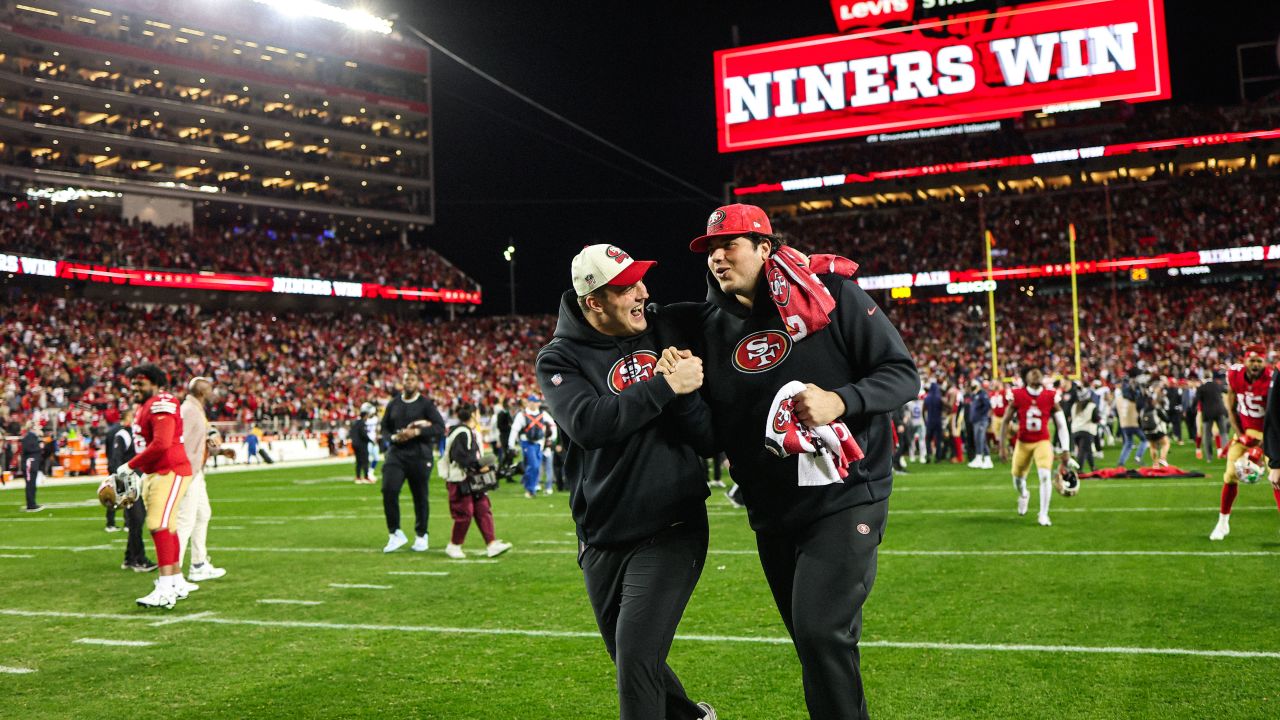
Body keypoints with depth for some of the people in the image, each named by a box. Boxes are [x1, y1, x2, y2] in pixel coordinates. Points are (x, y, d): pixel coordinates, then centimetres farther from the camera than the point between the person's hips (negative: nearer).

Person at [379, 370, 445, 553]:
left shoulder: (426, 404, -1)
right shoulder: (393, 404, 11)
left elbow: (440, 427, -8)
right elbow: (384, 428, 17)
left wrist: (417, 432, -18)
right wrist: (394, 437, -5)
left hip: (420, 455, -3)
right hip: (396, 453, 3)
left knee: (420, 496, 5)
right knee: (389, 490, -14)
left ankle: (421, 536, 21)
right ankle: (395, 534, -4)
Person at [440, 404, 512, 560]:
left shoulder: (474, 433, 17)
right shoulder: (462, 433, -16)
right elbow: (461, 456, -22)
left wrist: (483, 466, 6)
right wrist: (479, 467, -19)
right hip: (459, 480, -10)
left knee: (484, 510, 4)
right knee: (465, 513, -6)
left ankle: (492, 544, 2)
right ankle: (453, 546, 10)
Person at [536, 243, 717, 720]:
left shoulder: (664, 335, 1)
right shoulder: (560, 359, -4)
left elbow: (707, 439, -1)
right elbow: (590, 423, -25)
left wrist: (686, 393, -19)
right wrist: (666, 386, -25)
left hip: (670, 531, -1)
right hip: (604, 541, 1)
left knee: (636, 661, -15)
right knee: (632, 665, 16)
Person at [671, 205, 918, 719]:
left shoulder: (829, 294, -8)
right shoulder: (710, 327, 6)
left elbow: (903, 375, -8)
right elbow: (713, 430, 15)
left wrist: (840, 401, -24)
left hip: (845, 498, -5)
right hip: (772, 514, 5)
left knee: (821, 634, -17)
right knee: (818, 645, 13)